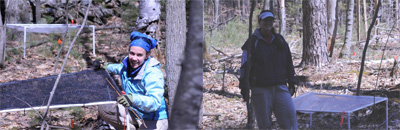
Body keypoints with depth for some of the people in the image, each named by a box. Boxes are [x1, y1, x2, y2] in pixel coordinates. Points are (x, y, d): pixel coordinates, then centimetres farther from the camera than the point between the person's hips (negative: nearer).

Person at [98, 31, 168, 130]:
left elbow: (155, 103, -41)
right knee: (103, 109, -1)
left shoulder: (153, 74, -29)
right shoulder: (127, 64, -5)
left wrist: (133, 98, -56)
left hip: (154, 119, -8)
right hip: (134, 112, 8)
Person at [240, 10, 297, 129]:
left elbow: (288, 62, 18)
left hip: (280, 87, 4)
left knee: (290, 115, -8)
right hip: (260, 89, -3)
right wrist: (244, 87, -9)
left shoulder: (279, 39, 13)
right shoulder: (252, 41, 0)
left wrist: (291, 82, 15)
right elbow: (245, 65, -4)